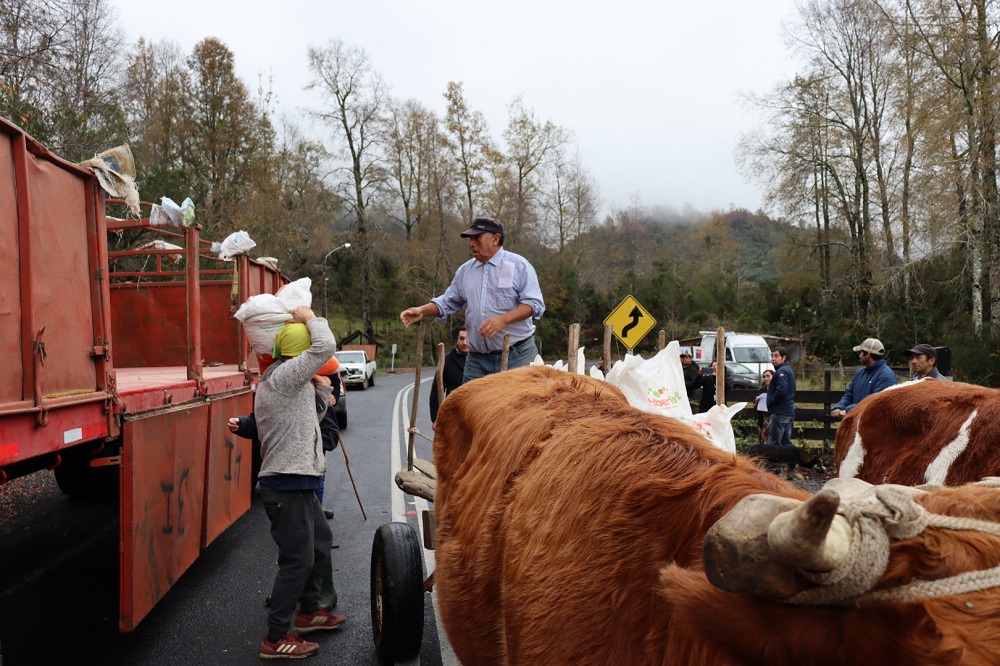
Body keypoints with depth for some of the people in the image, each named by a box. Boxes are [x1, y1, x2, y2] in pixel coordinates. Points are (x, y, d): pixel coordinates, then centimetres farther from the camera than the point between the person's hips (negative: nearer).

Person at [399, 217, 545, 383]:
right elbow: (448, 302, 21)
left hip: (517, 355, -4)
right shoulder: (465, 271, 13)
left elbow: (534, 303, -10)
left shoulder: (518, 265, -2)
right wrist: (422, 311, 3)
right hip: (477, 360, 4)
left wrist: (503, 320, -24)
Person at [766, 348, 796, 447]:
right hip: (789, 412, 10)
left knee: (774, 444, -10)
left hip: (780, 412, -10)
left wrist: (770, 402, -11)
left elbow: (781, 390, -25)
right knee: (786, 443, 13)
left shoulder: (781, 371, -13)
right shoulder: (789, 370, 19)